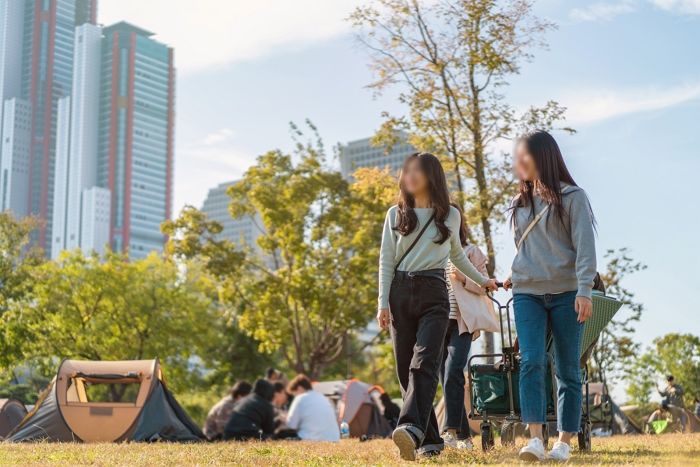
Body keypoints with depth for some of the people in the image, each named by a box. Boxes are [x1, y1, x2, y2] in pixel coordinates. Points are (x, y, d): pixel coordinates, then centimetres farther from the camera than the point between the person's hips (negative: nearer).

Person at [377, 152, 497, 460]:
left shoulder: (450, 215, 10)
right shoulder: (396, 214, 11)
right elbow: (386, 261, 8)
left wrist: (481, 280, 37)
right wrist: (383, 303, -1)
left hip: (434, 295, -2)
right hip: (400, 293, 2)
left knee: (424, 364, -21)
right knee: (406, 370, -1)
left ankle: (412, 429, -38)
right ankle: (429, 441, 6)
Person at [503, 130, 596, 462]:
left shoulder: (572, 197, -1)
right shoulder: (520, 203, 16)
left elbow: (585, 246, -9)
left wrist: (584, 291, -17)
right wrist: (517, 274, 13)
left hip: (566, 293, -4)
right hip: (527, 294, 4)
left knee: (567, 369, 2)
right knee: (531, 362, -13)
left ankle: (564, 441, 8)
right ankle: (535, 439, -18)